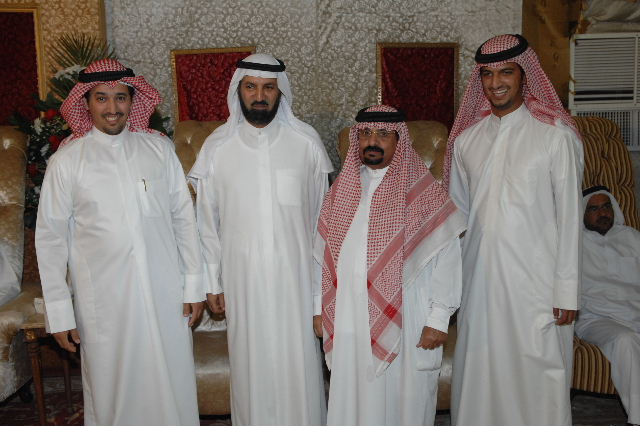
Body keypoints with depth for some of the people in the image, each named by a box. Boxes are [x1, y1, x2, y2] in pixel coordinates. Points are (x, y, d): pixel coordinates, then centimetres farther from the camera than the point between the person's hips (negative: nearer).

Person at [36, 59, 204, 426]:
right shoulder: (66, 161, -3)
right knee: (112, 392, 12)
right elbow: (50, 238, 0)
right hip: (104, 302, -1)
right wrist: (60, 312, -1)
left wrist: (194, 285, 2)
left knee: (174, 386, 11)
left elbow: (184, 217, 4)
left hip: (166, 295, 1)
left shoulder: (159, 147, 2)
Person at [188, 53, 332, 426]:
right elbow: (207, 222, 3)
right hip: (242, 276, 1)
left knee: (299, 359, 8)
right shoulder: (217, 147, -3)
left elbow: (322, 213, 2)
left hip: (296, 272, 0)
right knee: (251, 360, 12)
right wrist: (212, 282, 4)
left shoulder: (307, 141, -4)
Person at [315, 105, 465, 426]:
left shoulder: (422, 191, -6)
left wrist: (438, 319, -10)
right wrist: (319, 309, 9)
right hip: (348, 324, 4)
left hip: (405, 322, -3)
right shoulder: (341, 189, 6)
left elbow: (446, 258, -7)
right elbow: (323, 253, 10)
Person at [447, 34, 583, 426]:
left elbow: (569, 217, -5)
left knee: (538, 377, 5)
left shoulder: (556, 136, -4)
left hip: (537, 282, -3)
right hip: (479, 279, 4)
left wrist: (567, 290, -7)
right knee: (480, 374, 12)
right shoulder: (466, 138, 7)